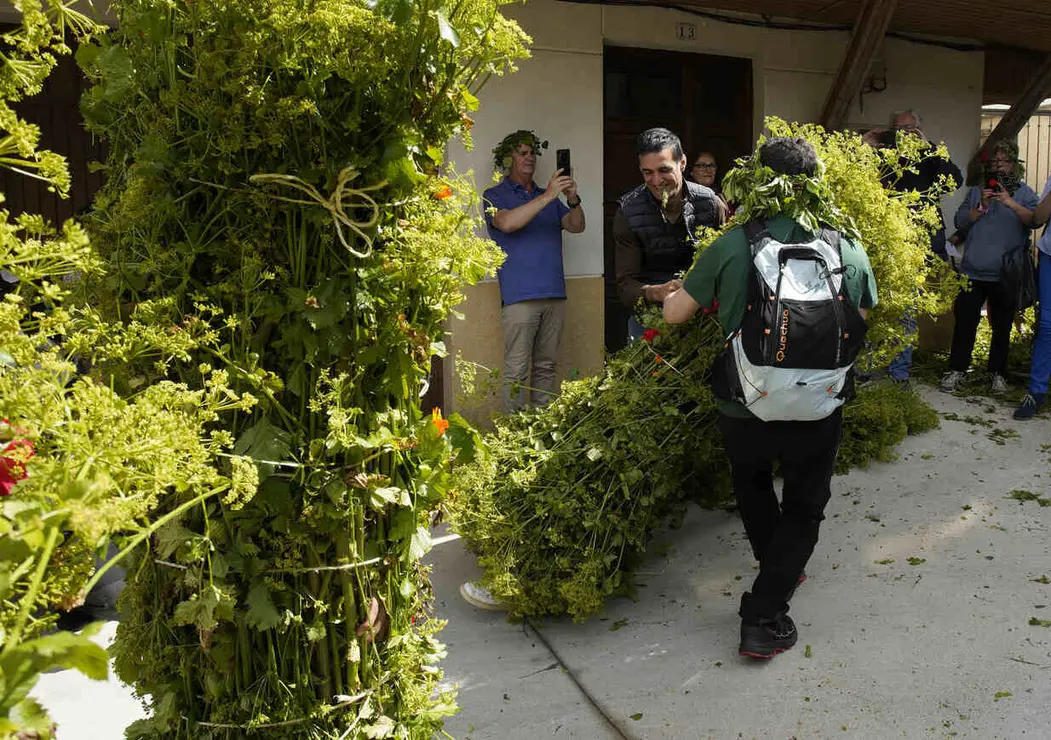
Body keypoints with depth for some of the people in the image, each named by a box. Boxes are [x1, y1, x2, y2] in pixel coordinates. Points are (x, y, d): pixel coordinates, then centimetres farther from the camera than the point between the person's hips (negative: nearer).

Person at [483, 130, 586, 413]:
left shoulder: (549, 197, 20)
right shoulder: (495, 195, 5)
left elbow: (576, 226, 9)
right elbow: (507, 223, -16)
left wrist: (573, 200, -12)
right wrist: (547, 196, -21)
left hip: (554, 294, 5)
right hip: (519, 296, -5)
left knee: (546, 366, 9)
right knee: (516, 371, -7)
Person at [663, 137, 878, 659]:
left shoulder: (734, 246, -10)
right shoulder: (850, 252, -3)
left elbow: (674, 313, -3)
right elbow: (859, 325, 8)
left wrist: (675, 291, 19)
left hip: (746, 412, 0)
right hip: (819, 414, 1)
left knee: (752, 485, 30)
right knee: (803, 508, 20)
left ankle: (779, 568, 47)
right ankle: (764, 617, 15)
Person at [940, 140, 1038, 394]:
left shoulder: (1024, 193, 5)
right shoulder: (978, 190, 12)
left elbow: (1035, 220, -12)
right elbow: (960, 221, 4)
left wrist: (1011, 203, -25)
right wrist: (981, 207, -11)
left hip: (1005, 274, -1)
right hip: (973, 270, 1)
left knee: (1002, 326, 7)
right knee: (965, 321, 1)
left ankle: (998, 373, 18)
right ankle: (956, 370, 10)